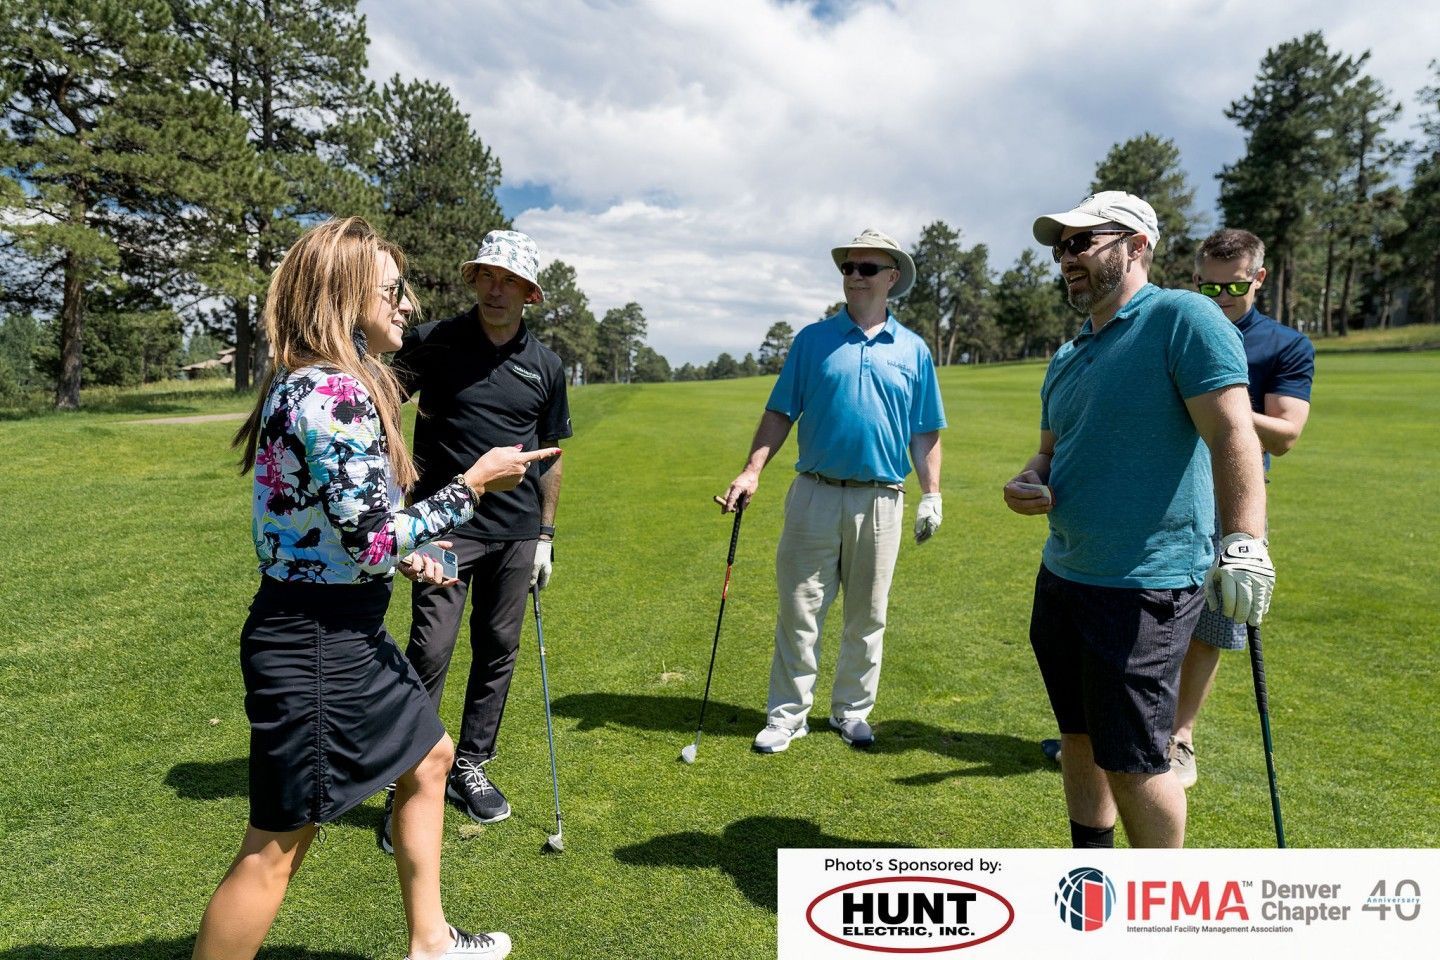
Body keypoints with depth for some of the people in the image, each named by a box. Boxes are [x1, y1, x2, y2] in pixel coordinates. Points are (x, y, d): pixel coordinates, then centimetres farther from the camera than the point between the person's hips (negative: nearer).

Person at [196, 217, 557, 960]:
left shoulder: (312, 383, 10)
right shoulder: (334, 393, -22)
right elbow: (374, 541, -24)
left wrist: (400, 554, 12)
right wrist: (474, 482, -16)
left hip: (348, 632, 11)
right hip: (315, 643, -11)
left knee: (428, 757, 23)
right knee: (279, 844, 4)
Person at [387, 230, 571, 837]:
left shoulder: (546, 366, 6)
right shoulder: (431, 342, -3)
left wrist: (545, 535, 10)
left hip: (516, 533, 3)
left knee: (498, 651, 10)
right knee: (430, 652, -6)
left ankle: (470, 767, 26)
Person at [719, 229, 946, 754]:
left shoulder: (913, 350, 8)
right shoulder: (813, 339, 5)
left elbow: (925, 432, 9)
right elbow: (780, 413, 3)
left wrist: (931, 495, 2)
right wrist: (752, 471, -7)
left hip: (880, 500, 1)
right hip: (815, 494, -1)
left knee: (867, 615, 10)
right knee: (799, 609, 2)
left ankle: (852, 711, 25)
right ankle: (788, 713, 13)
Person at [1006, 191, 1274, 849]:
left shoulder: (1184, 319, -10)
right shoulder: (1067, 357, 15)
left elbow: (1232, 433, -19)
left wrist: (1244, 542, -30)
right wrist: (1027, 483, 2)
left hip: (1145, 585, -8)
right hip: (1062, 575, 8)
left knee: (1131, 761, 0)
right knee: (1080, 738, 18)